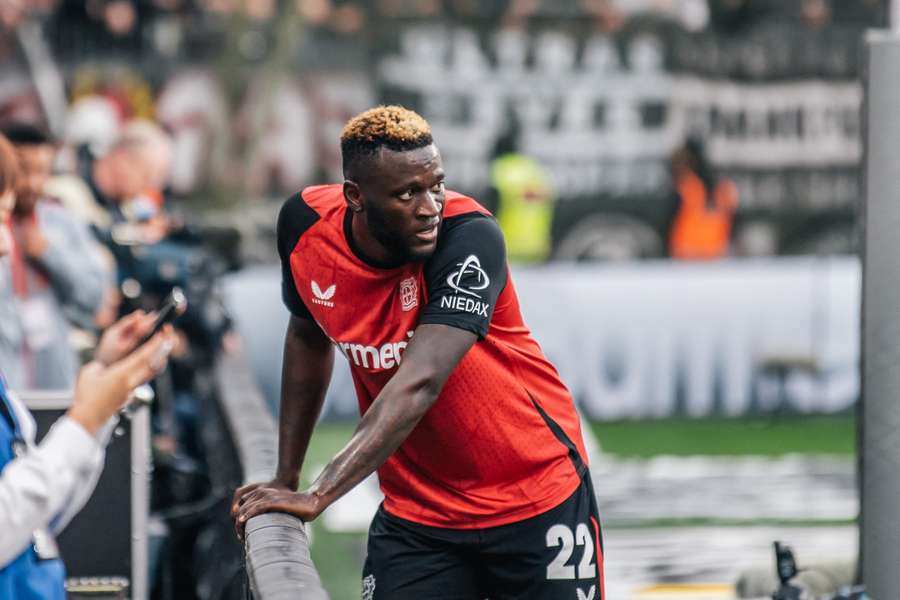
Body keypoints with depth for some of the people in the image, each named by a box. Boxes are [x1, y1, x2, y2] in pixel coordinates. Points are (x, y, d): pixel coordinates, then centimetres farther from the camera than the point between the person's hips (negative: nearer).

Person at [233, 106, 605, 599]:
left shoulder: (469, 237, -26)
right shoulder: (306, 226, -10)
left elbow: (420, 382, -37)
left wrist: (318, 495, -44)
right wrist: (286, 476, 9)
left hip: (536, 498, -4)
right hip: (415, 512, 4)